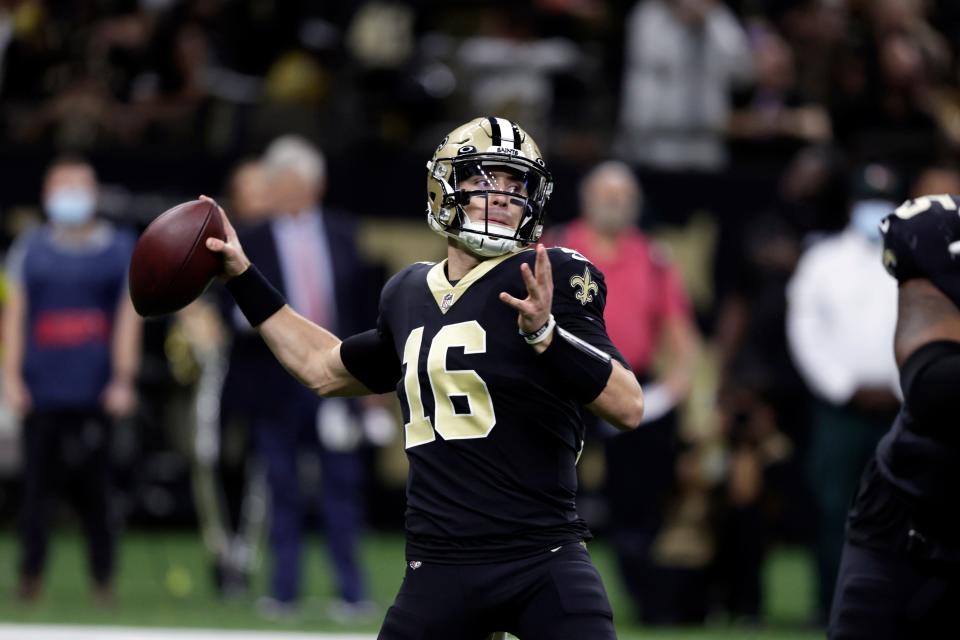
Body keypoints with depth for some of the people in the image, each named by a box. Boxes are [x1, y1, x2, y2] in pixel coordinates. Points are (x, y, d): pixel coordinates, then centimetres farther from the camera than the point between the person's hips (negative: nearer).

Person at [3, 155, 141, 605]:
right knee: (37, 479, -2)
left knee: (93, 485, -3)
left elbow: (128, 317, 6)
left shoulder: (121, 250, 8)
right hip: (42, 390, 1)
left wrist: (123, 379, -2)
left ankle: (103, 577, 5)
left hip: (95, 393, -1)